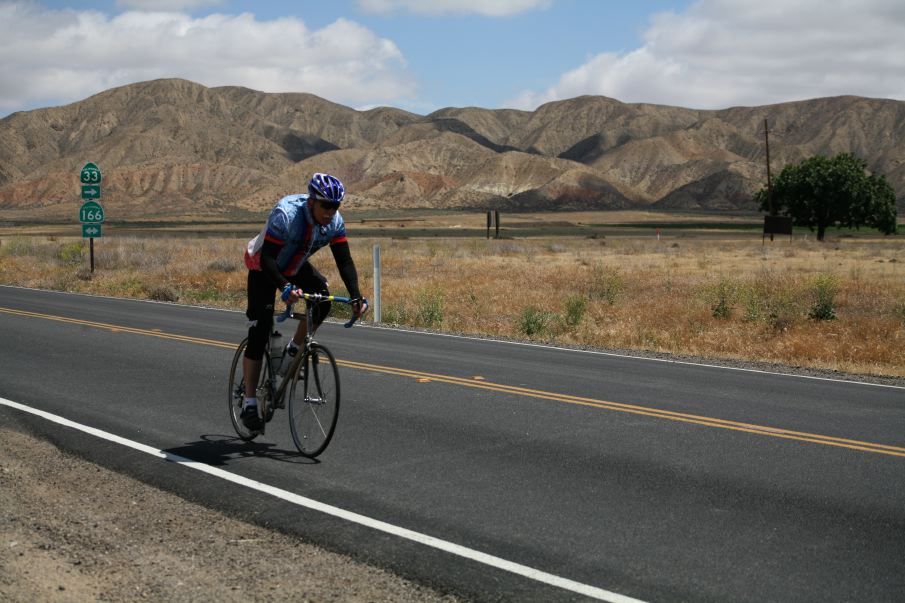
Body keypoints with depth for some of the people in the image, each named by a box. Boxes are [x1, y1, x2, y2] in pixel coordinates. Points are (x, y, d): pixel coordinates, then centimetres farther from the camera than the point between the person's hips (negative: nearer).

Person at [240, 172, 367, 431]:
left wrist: (356, 297, -32)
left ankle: (293, 351, -2)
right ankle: (249, 403, 0)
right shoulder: (286, 214, -36)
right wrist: (285, 288, -55)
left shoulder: (334, 221, -20)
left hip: (295, 266, 5)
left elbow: (345, 261, -19)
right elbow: (267, 258, -40)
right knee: (259, 333, -9)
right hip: (263, 267, -5)